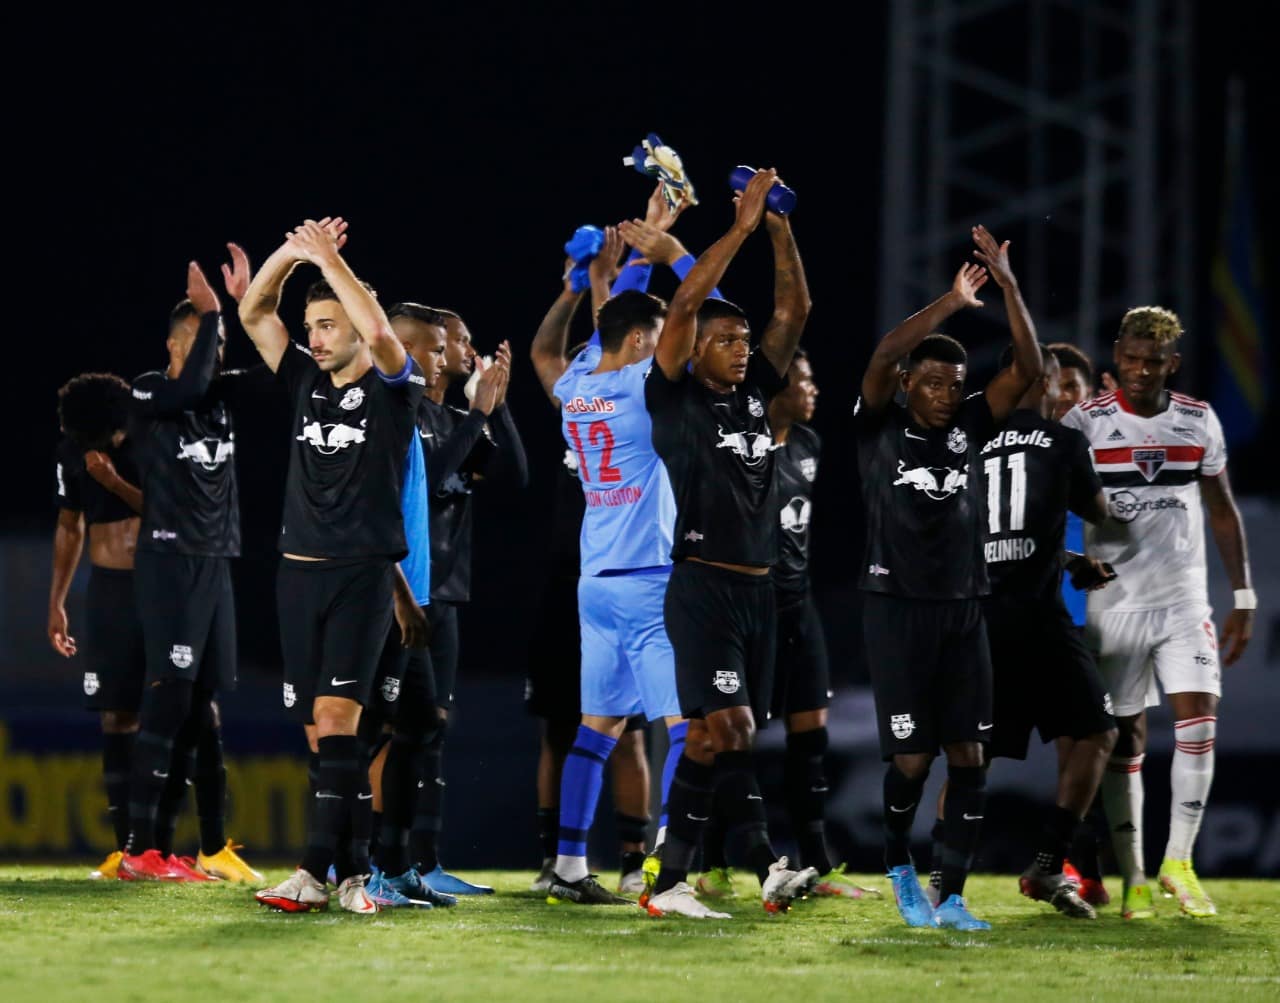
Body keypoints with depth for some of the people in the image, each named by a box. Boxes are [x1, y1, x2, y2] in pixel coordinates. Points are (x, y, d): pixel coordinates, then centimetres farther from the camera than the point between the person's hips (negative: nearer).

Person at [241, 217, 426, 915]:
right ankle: (352, 870, 4)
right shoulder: (306, 383, 13)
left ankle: (318, 869, -20)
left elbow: (378, 333, -20)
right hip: (300, 571, 6)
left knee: (334, 717, -15)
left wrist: (329, 259, -14)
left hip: (363, 575, -6)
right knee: (321, 729, 3)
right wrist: (291, 253, -5)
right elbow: (253, 314, 9)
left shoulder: (392, 388, -1)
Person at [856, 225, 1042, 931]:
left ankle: (951, 898, 3)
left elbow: (1027, 370, -1)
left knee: (968, 754, -2)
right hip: (897, 608, -4)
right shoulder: (880, 429, 0)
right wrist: (950, 303, -20)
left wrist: (1009, 287, -10)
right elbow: (881, 360, -19)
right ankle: (898, 863, 24)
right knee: (913, 758, -5)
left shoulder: (968, 428, 9)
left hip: (963, 609, 4)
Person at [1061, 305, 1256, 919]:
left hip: (1184, 600, 2)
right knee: (1125, 738, 1)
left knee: (1199, 723, -10)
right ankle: (1132, 878, 7)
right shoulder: (1086, 424, -5)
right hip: (1114, 603, -2)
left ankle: (1178, 861, 3)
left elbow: (1223, 512, 11)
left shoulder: (1199, 423, 4)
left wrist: (1243, 599, 8)